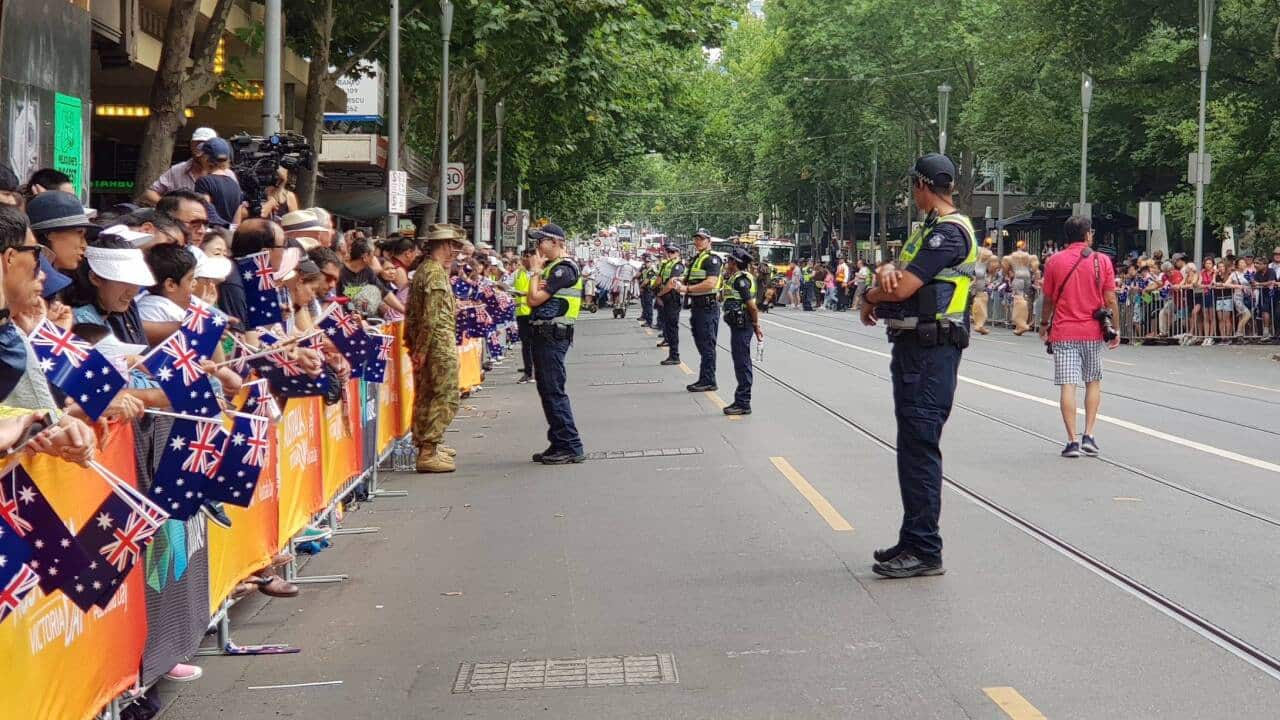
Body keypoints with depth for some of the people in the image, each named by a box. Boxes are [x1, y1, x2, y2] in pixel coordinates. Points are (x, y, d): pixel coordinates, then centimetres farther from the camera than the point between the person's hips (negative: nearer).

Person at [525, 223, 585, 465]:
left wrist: (535, 271, -6)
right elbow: (533, 300, 15)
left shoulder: (563, 269, -14)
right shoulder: (552, 268, 18)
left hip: (552, 336, -10)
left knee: (554, 391, -10)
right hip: (545, 335, 10)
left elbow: (535, 299, -17)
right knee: (547, 390, 12)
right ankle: (558, 444, 18)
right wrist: (538, 280, -4)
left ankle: (571, 447, -9)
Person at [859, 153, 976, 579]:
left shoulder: (950, 232, -14)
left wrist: (870, 298, 0)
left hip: (931, 349, -11)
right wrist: (886, 271, -10)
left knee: (919, 447, -10)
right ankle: (914, 540, 23)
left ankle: (924, 551, -7)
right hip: (913, 347, 11)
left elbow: (902, 288, -20)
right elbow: (897, 280, 14)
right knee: (913, 445, 15)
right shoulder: (931, 229, 19)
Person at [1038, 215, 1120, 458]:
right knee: (1093, 382, 16)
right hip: (1093, 332, 1)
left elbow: (1048, 299, 4)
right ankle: (1089, 436, 8)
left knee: (1068, 385, -2)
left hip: (1063, 332, -1)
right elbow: (1110, 300, -2)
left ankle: (1072, 441, -6)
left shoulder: (1054, 261, 0)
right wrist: (1115, 330, 7)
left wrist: (1044, 325, 19)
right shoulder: (1101, 261, -1)